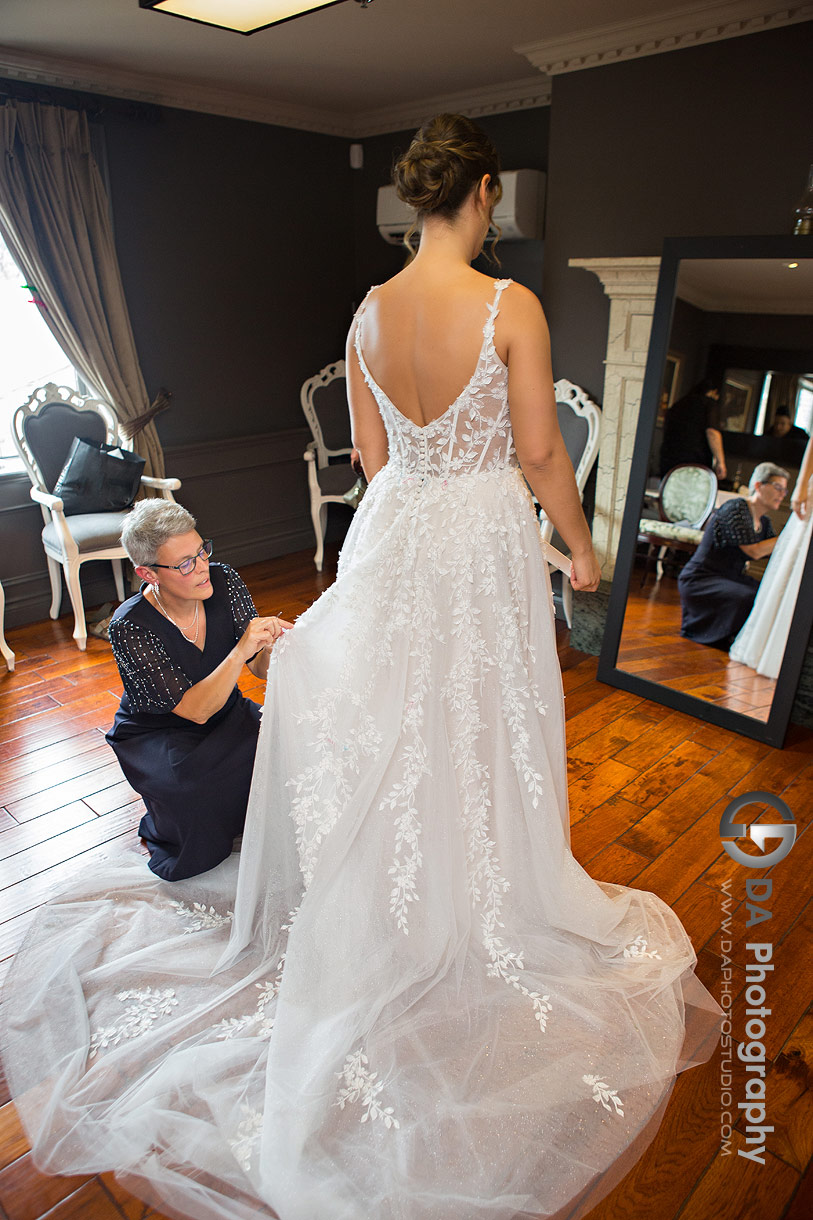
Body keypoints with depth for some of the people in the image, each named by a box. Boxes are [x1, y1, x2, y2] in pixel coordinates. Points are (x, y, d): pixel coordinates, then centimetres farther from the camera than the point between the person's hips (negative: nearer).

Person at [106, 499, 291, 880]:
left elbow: (261, 668, -13)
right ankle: (162, 827, 2)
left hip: (225, 712, 4)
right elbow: (195, 709, -30)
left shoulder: (223, 581, -16)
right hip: (157, 735, -4)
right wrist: (239, 652, -44)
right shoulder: (129, 628, -27)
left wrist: (272, 643, -36)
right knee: (197, 783, -34)